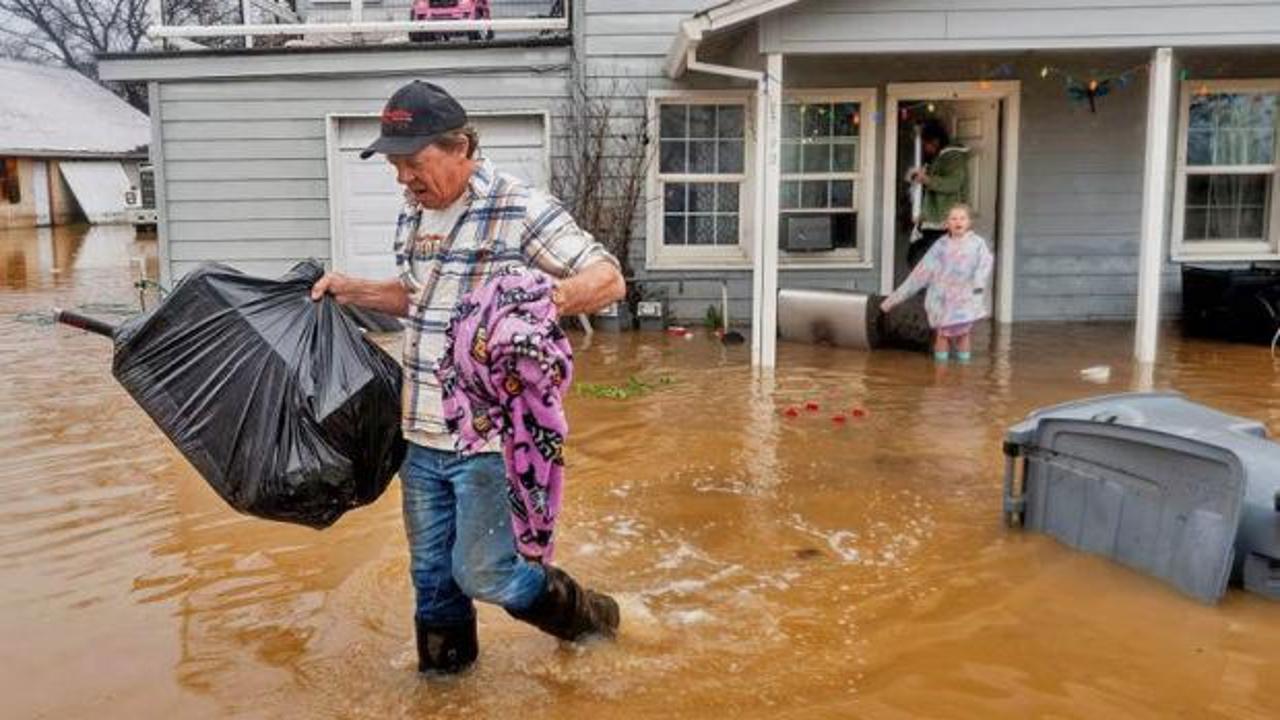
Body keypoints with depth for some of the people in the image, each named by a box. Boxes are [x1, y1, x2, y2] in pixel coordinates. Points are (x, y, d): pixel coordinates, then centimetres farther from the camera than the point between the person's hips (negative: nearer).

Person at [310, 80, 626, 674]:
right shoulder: (412, 216, 10)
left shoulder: (522, 210, -14)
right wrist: (352, 291, 11)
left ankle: (586, 615, 28)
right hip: (420, 436, 7)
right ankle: (442, 669, 40)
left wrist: (551, 297, -34)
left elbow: (609, 278, -14)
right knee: (431, 572, 17)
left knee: (482, 573, 1)